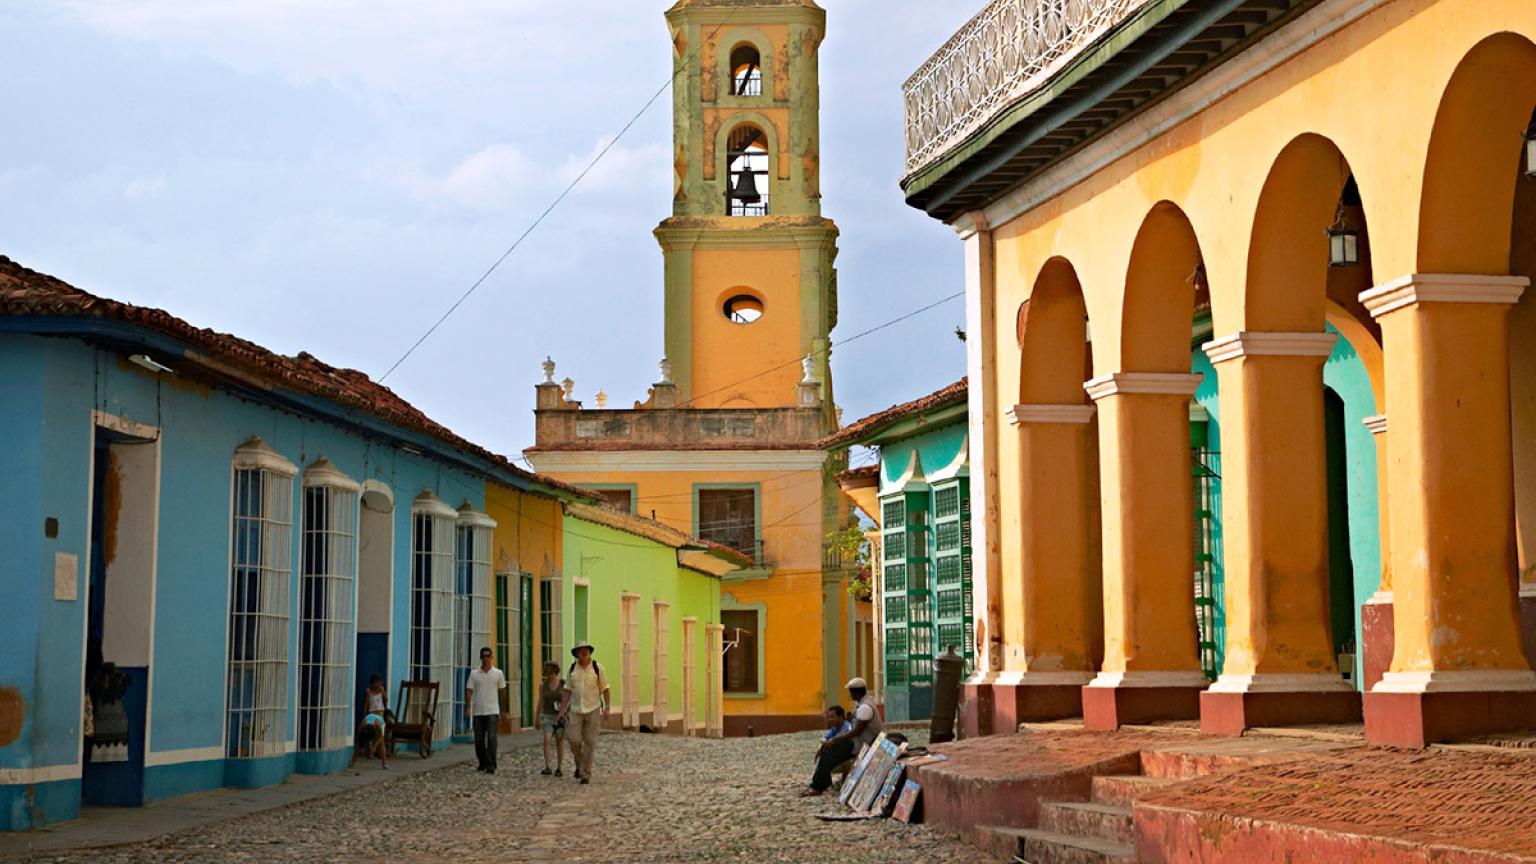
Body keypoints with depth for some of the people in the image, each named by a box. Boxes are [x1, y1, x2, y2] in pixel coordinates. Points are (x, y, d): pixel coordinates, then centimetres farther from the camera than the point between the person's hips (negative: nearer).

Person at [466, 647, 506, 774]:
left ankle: (491, 766, -11)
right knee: (479, 740, 6)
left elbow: (502, 693, 9)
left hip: (492, 711, -2)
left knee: (491, 738, -12)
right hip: (477, 712, 2)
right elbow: (469, 691, 4)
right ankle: (483, 763, 19)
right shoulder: (474, 674, 7)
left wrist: (502, 712, 9)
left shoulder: (498, 673, 5)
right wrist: (467, 706, -11)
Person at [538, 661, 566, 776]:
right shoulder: (543, 686, 2)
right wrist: (537, 719, 9)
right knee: (547, 740, -17)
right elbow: (540, 703, 8)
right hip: (547, 716, 1)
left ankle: (559, 768, 15)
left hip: (560, 717, -1)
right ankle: (547, 767, -19)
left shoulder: (563, 684, -5)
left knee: (560, 742, 4)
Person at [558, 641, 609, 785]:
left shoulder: (597, 668, -4)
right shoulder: (572, 669, 3)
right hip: (576, 710, 2)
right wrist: (562, 710, 2)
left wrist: (606, 708, -8)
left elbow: (605, 689, 0)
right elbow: (567, 691, 7)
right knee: (574, 740, -7)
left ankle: (585, 774, 4)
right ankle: (580, 764, 20)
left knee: (589, 742, -2)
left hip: (593, 709, -2)